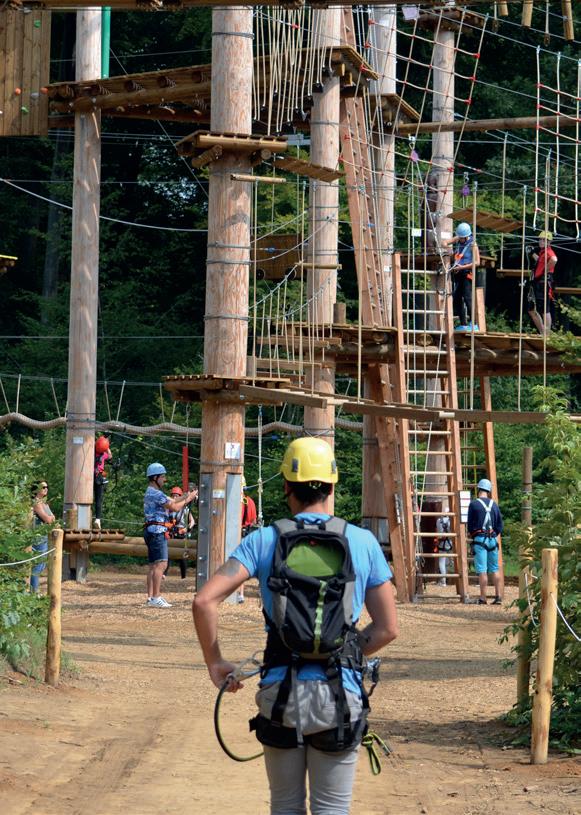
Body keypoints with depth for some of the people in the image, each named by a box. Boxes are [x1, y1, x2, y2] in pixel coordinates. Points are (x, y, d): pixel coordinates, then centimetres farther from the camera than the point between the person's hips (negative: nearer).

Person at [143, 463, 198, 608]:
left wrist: (186, 495, 9)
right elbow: (175, 507, -16)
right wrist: (188, 499, -4)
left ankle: (150, 597, 11)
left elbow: (172, 501, 19)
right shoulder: (155, 493, -14)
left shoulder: (152, 492, 20)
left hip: (152, 532, 11)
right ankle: (155, 598, -19)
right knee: (160, 564, -15)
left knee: (153, 565, 10)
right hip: (157, 531, -11)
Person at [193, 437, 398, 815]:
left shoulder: (264, 540, 0)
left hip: (280, 695, 1)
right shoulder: (362, 542, 1)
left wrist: (215, 664, 3)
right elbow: (387, 628, 3)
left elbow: (205, 602, -9)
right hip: (340, 698, 0)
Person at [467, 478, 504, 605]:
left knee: (482, 570, -5)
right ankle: (498, 596, 10)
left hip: (479, 539, -4)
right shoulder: (494, 504, 7)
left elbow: (470, 524, -1)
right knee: (494, 569, 11)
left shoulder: (474, 504, -6)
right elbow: (500, 525, 10)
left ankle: (483, 598, -6)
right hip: (492, 539, 4)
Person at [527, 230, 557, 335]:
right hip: (537, 284, 11)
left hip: (544, 283, -11)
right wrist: (532, 254, 33)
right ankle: (542, 332, 20)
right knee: (532, 310, 15)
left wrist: (546, 271, -24)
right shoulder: (542, 252, 19)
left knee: (545, 310, -8)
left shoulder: (548, 251, -12)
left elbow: (554, 260, -36)